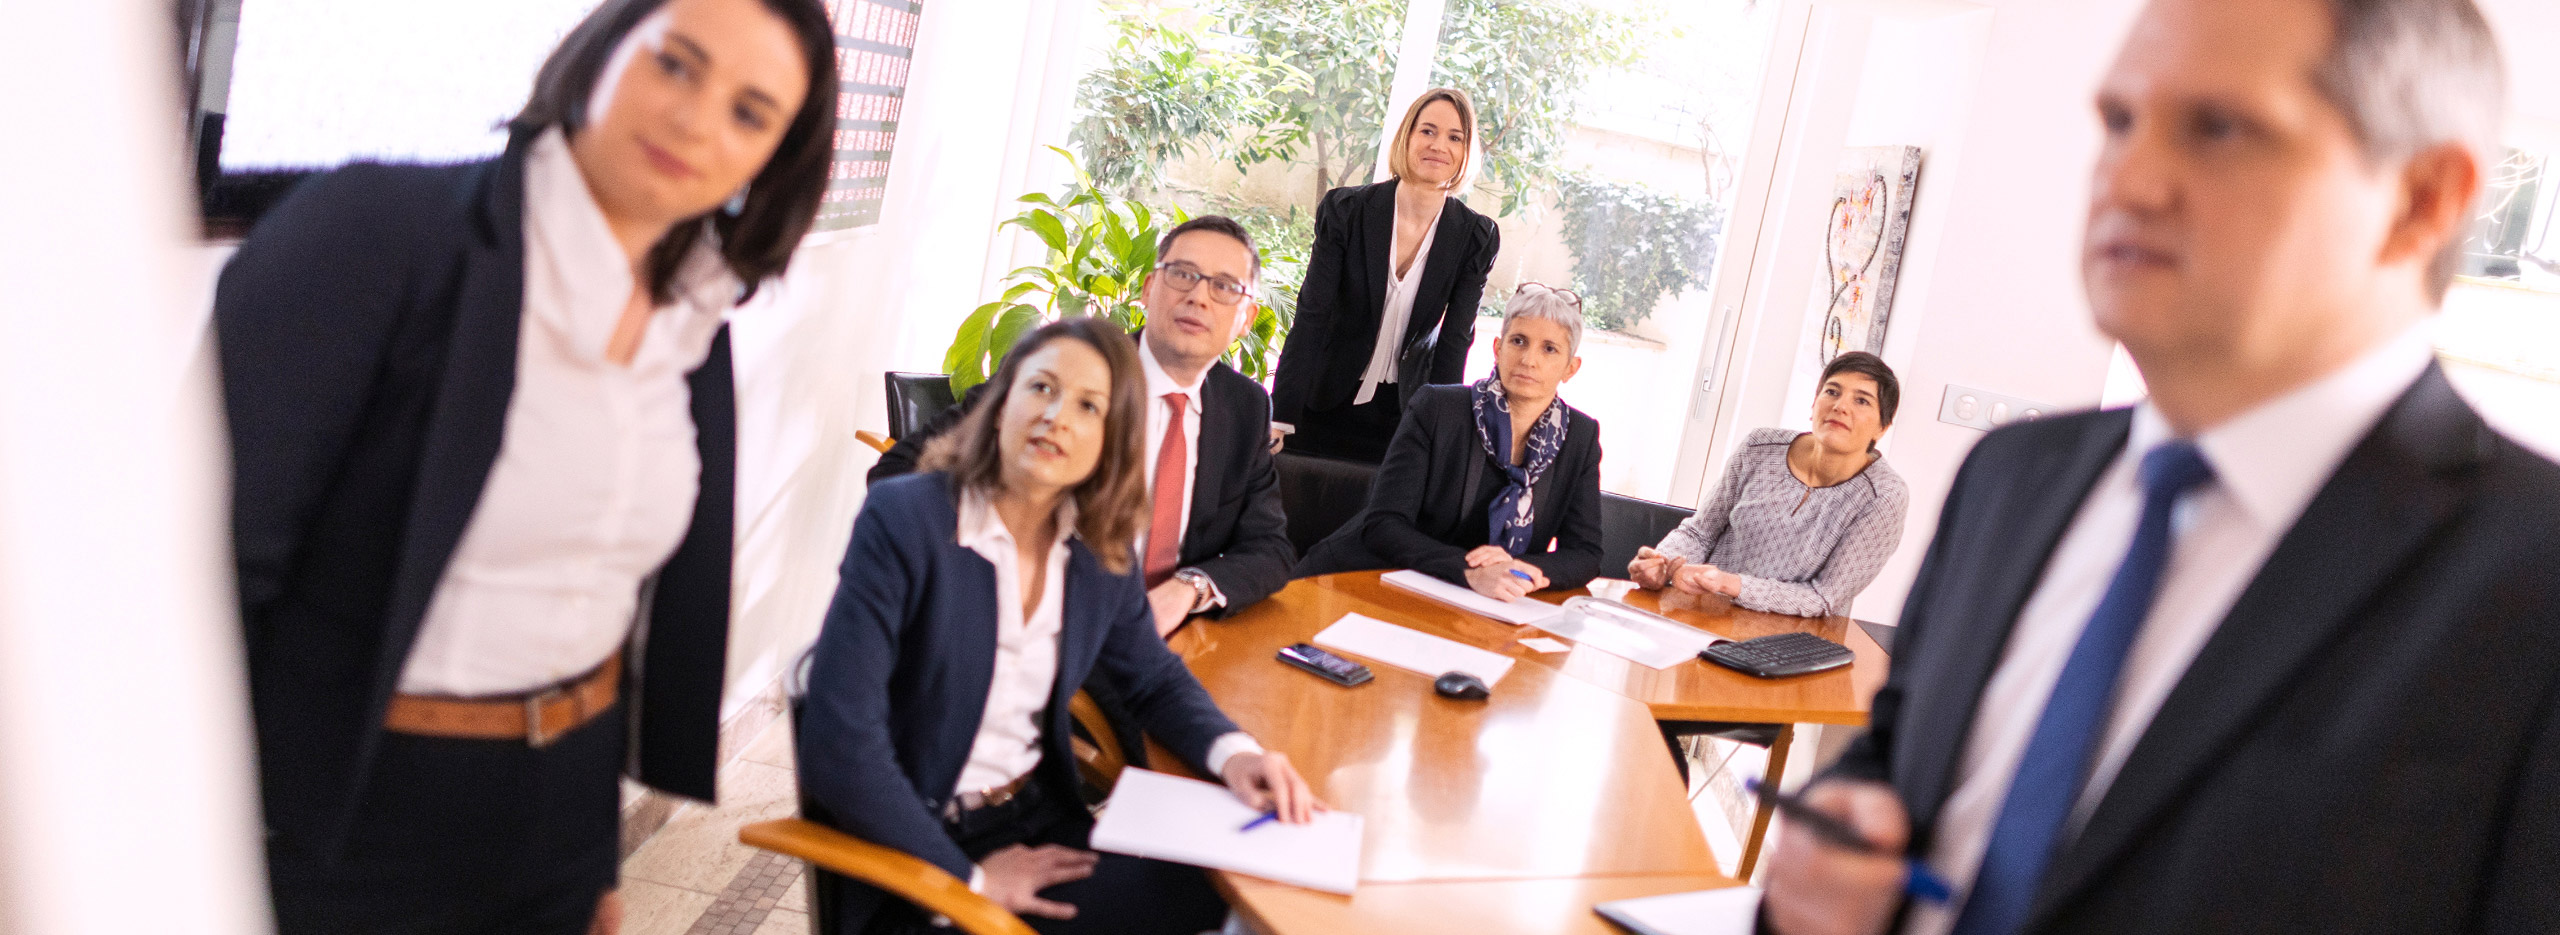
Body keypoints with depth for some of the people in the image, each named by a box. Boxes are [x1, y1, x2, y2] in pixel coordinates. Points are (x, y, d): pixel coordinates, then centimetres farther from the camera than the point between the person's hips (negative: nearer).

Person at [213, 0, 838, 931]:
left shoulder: (696, 326, 2)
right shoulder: (375, 227, -17)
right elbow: (210, 556, -18)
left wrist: (599, 856, 15)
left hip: (566, 811, 6)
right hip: (343, 823, -5)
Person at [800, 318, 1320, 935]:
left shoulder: (1102, 550, 0)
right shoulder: (902, 519, -17)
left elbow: (1155, 678, 16)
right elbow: (837, 745, -21)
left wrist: (1232, 752, -6)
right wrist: (969, 878, -16)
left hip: (1042, 824, 6)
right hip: (916, 858, -6)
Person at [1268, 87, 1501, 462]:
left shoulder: (1476, 237, -7)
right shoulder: (1345, 209, -11)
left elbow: (1456, 338, -7)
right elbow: (1312, 314, -14)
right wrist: (1279, 418, -21)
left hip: (1403, 412, 1)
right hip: (1324, 400, -1)